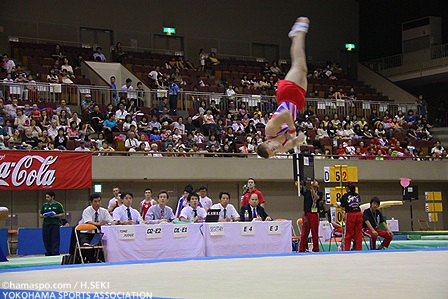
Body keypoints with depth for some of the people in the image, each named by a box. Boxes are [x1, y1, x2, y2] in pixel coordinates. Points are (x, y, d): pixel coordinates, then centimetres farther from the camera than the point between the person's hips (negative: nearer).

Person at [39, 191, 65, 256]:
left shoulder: (58, 205, 1)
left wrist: (55, 215, -13)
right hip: (46, 224, 4)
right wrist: (43, 216, -4)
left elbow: (63, 214, 1)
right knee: (46, 241, 5)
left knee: (55, 240, -5)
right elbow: (41, 215, 19)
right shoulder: (44, 205, 13)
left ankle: (55, 254, -2)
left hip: (55, 224, -4)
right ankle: (48, 253, 16)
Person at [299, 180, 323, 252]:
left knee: (315, 234, 4)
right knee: (304, 233, -1)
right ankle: (301, 250, 0)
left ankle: (316, 250, 11)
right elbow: (300, 187, -3)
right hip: (306, 214, 0)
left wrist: (312, 188, -17)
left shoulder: (320, 193, 9)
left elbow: (317, 198, -11)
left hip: (315, 214, 0)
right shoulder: (306, 191, 12)